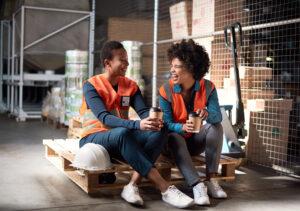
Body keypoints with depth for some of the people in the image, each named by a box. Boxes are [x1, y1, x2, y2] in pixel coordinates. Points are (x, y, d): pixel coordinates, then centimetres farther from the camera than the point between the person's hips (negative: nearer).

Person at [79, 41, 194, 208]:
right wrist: (137, 125, -38)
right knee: (122, 133, -39)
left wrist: (153, 120, -31)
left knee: (159, 131, -22)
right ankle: (165, 189, -40)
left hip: (122, 138, 5)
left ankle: (133, 186, -35)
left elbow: (143, 111, -5)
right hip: (94, 139, -5)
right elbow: (104, 118, -24)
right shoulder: (91, 85, -9)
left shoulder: (131, 86, 9)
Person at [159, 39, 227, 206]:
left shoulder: (208, 88, -10)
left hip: (196, 141, 2)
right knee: (174, 138, -35)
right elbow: (167, 124, -21)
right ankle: (197, 185, -44)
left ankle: (211, 180, -26)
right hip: (176, 138, -2)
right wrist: (183, 127, -43)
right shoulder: (166, 91, -16)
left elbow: (217, 116, -22)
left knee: (215, 126, -24)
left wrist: (208, 114, -46)